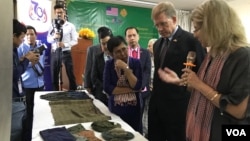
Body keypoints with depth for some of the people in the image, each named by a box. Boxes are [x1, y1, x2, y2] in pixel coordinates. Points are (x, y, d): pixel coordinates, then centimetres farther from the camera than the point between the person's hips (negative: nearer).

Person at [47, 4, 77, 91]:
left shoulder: (70, 26, -1)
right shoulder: (53, 26, 6)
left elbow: (75, 41, -4)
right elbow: (48, 39, 4)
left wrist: (65, 44, -19)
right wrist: (54, 37, -17)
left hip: (66, 52, -2)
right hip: (55, 52, 3)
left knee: (70, 74, 2)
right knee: (54, 75, 9)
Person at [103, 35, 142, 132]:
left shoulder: (136, 62, -6)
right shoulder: (109, 64, -4)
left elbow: (137, 86, -16)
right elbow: (107, 88, -13)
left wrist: (126, 68, -22)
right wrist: (130, 89, -15)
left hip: (133, 108, 0)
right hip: (115, 108, 1)